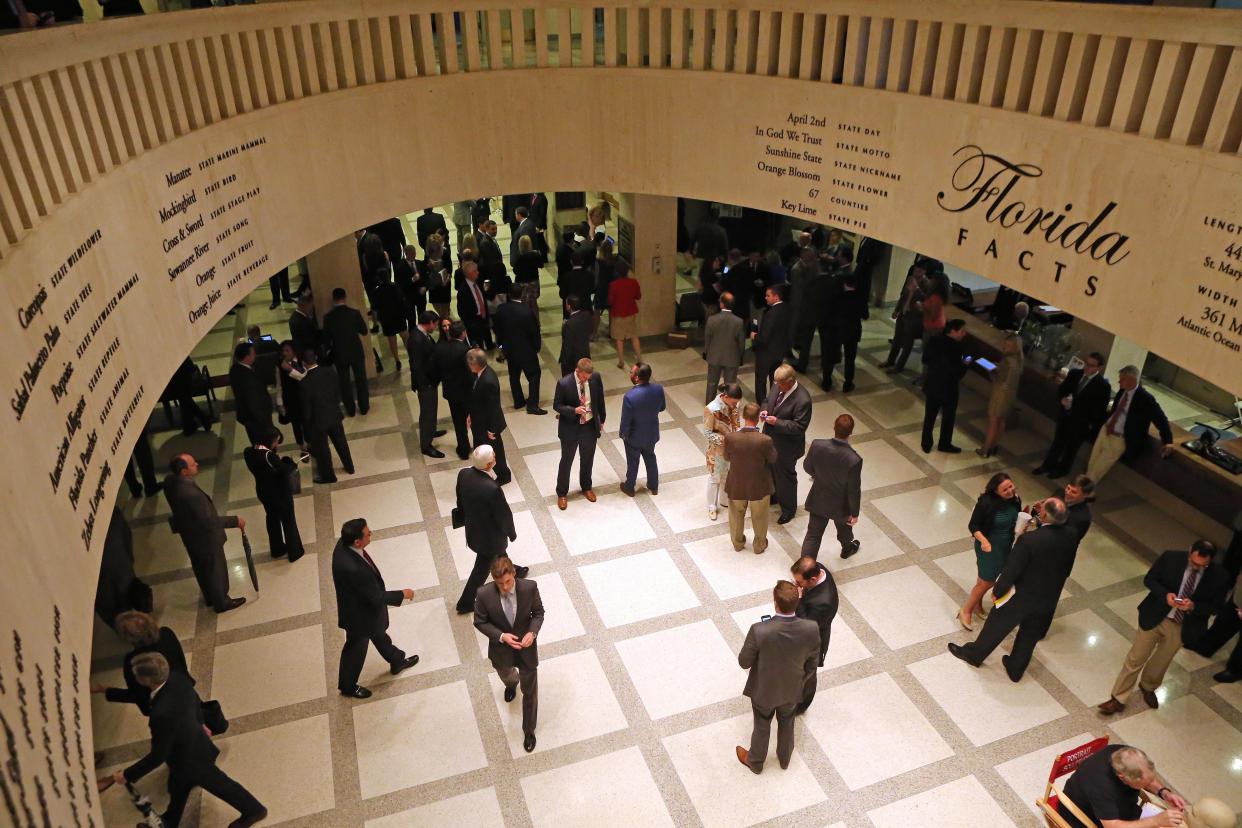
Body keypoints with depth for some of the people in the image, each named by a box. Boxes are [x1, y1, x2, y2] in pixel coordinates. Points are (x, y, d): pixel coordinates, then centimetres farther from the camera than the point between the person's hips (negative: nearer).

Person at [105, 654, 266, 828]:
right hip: (194, 741, 7)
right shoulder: (178, 678, -21)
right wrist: (198, 723, 20)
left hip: (191, 758, -7)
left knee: (219, 785, 19)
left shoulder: (162, 714, -43)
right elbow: (196, 701, 1)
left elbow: (158, 756, -27)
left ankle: (254, 809, 41)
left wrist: (127, 775, -13)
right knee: (177, 789, 31)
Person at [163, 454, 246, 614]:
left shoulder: (169, 480, -16)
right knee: (215, 570, 18)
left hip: (189, 534, 8)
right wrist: (235, 521, -21)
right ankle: (221, 602, 40)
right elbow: (209, 522, -31)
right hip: (205, 537, -8)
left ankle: (210, 597, 52)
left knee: (201, 568, 29)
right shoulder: (191, 494, -41)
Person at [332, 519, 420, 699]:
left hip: (365, 605, 8)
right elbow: (376, 597, -31)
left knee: (379, 634, 31)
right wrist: (402, 594, -17)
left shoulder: (343, 544, -19)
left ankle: (397, 661, 56)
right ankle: (348, 686, 45)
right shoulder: (353, 569, -45)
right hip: (359, 614, -8)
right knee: (356, 649, 19)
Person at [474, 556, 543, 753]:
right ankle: (512, 684, 73)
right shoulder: (484, 595, -28)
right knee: (505, 675, 34)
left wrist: (533, 632, -27)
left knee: (530, 691, 15)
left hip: (526, 646, -1)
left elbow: (538, 612, -9)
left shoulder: (529, 587, -27)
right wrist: (501, 636, -25)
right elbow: (480, 622, -13)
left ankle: (529, 730, 41)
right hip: (501, 648, 1)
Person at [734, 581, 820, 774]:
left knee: (762, 727, 26)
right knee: (787, 724, 32)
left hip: (764, 690, -2)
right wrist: (801, 682, 10)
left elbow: (744, 662, -20)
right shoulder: (811, 629, -29)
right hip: (792, 690, 2)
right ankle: (784, 759, 59)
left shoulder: (759, 630, -39)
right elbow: (811, 665, -10)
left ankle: (755, 762, 53)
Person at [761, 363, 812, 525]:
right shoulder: (777, 386, -8)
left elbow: (799, 427, -27)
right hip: (770, 439, 7)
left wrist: (777, 422, -32)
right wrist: (765, 410, -12)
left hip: (786, 446, -7)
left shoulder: (803, 400, -31)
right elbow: (767, 400, 10)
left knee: (785, 476, 13)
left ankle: (788, 508, 36)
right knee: (770, 470, 27)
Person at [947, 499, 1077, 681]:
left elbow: (1011, 571, -23)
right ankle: (1015, 669, 45)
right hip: (1049, 599, 5)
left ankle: (974, 654, 41)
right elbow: (1067, 569, 1)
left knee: (996, 627, 19)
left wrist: (997, 591, -6)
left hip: (1021, 597, -5)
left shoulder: (1029, 540, -34)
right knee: (1030, 635, 26)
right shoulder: (1071, 536, -16)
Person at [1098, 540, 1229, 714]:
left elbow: (1215, 607, -7)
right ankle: (1118, 699, 19)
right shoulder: (1171, 558, -19)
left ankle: (1148, 688, 52)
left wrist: (1194, 606, -27)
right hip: (1154, 617, -1)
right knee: (1135, 659, 7)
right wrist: (1165, 594, -25)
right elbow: (1149, 579, -6)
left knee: (1161, 661, 22)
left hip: (1182, 626, 1)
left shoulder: (1219, 576, -17)